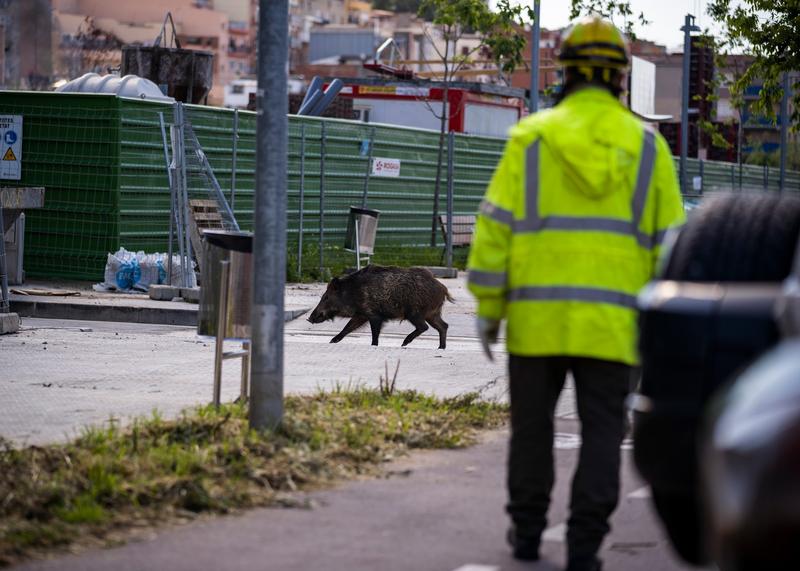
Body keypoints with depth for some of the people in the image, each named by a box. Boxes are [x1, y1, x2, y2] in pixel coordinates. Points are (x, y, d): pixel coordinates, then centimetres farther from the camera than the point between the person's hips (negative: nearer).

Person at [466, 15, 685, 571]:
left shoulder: (531, 136, 1)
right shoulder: (646, 144, 5)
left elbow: (495, 227, -2)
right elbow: (670, 241, 3)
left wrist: (489, 309, 4)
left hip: (538, 315, 0)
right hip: (612, 320, 0)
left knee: (533, 424, 15)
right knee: (602, 431, 4)